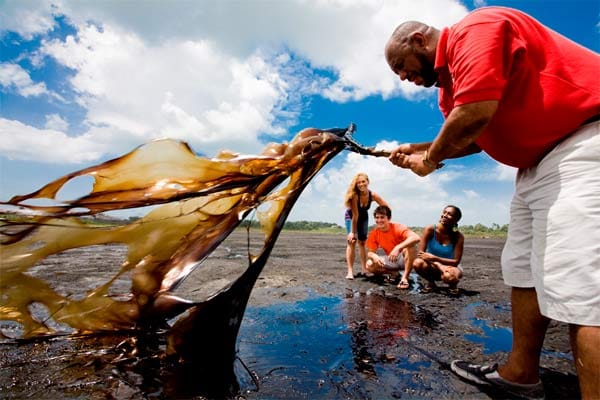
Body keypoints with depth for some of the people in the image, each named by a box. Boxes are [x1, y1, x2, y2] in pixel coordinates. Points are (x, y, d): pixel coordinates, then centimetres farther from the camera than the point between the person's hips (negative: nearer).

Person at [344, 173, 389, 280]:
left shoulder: (373, 195, -25)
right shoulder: (354, 195, -34)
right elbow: (355, 215, -32)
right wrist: (353, 232, -26)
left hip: (364, 217, 4)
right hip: (350, 217, -4)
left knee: (362, 242, 9)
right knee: (352, 241, -13)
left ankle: (364, 269, 13)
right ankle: (350, 271, -16)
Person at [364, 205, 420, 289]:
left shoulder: (397, 228, -21)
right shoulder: (374, 233, -8)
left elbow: (416, 238, -38)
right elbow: (370, 252, -6)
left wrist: (398, 248, -49)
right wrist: (374, 256, -32)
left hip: (404, 258, -3)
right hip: (390, 260, 4)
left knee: (410, 246, -35)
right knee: (369, 265, -20)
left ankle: (405, 278, -27)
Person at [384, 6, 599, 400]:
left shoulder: (473, 29, -12)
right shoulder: (449, 79, 17)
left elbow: (477, 113, -26)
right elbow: (474, 138, 20)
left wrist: (431, 159, -10)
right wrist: (418, 149, 11)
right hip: (537, 163, 10)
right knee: (523, 272, 11)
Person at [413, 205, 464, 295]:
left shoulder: (458, 237, -15)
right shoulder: (430, 229, -16)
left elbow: (456, 261, -18)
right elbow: (420, 253, -19)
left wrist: (434, 258, -32)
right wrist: (440, 266, -32)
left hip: (449, 266, -1)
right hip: (432, 267, 1)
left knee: (449, 276, -38)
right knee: (417, 263, -33)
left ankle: (453, 285, 3)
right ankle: (431, 283, 0)